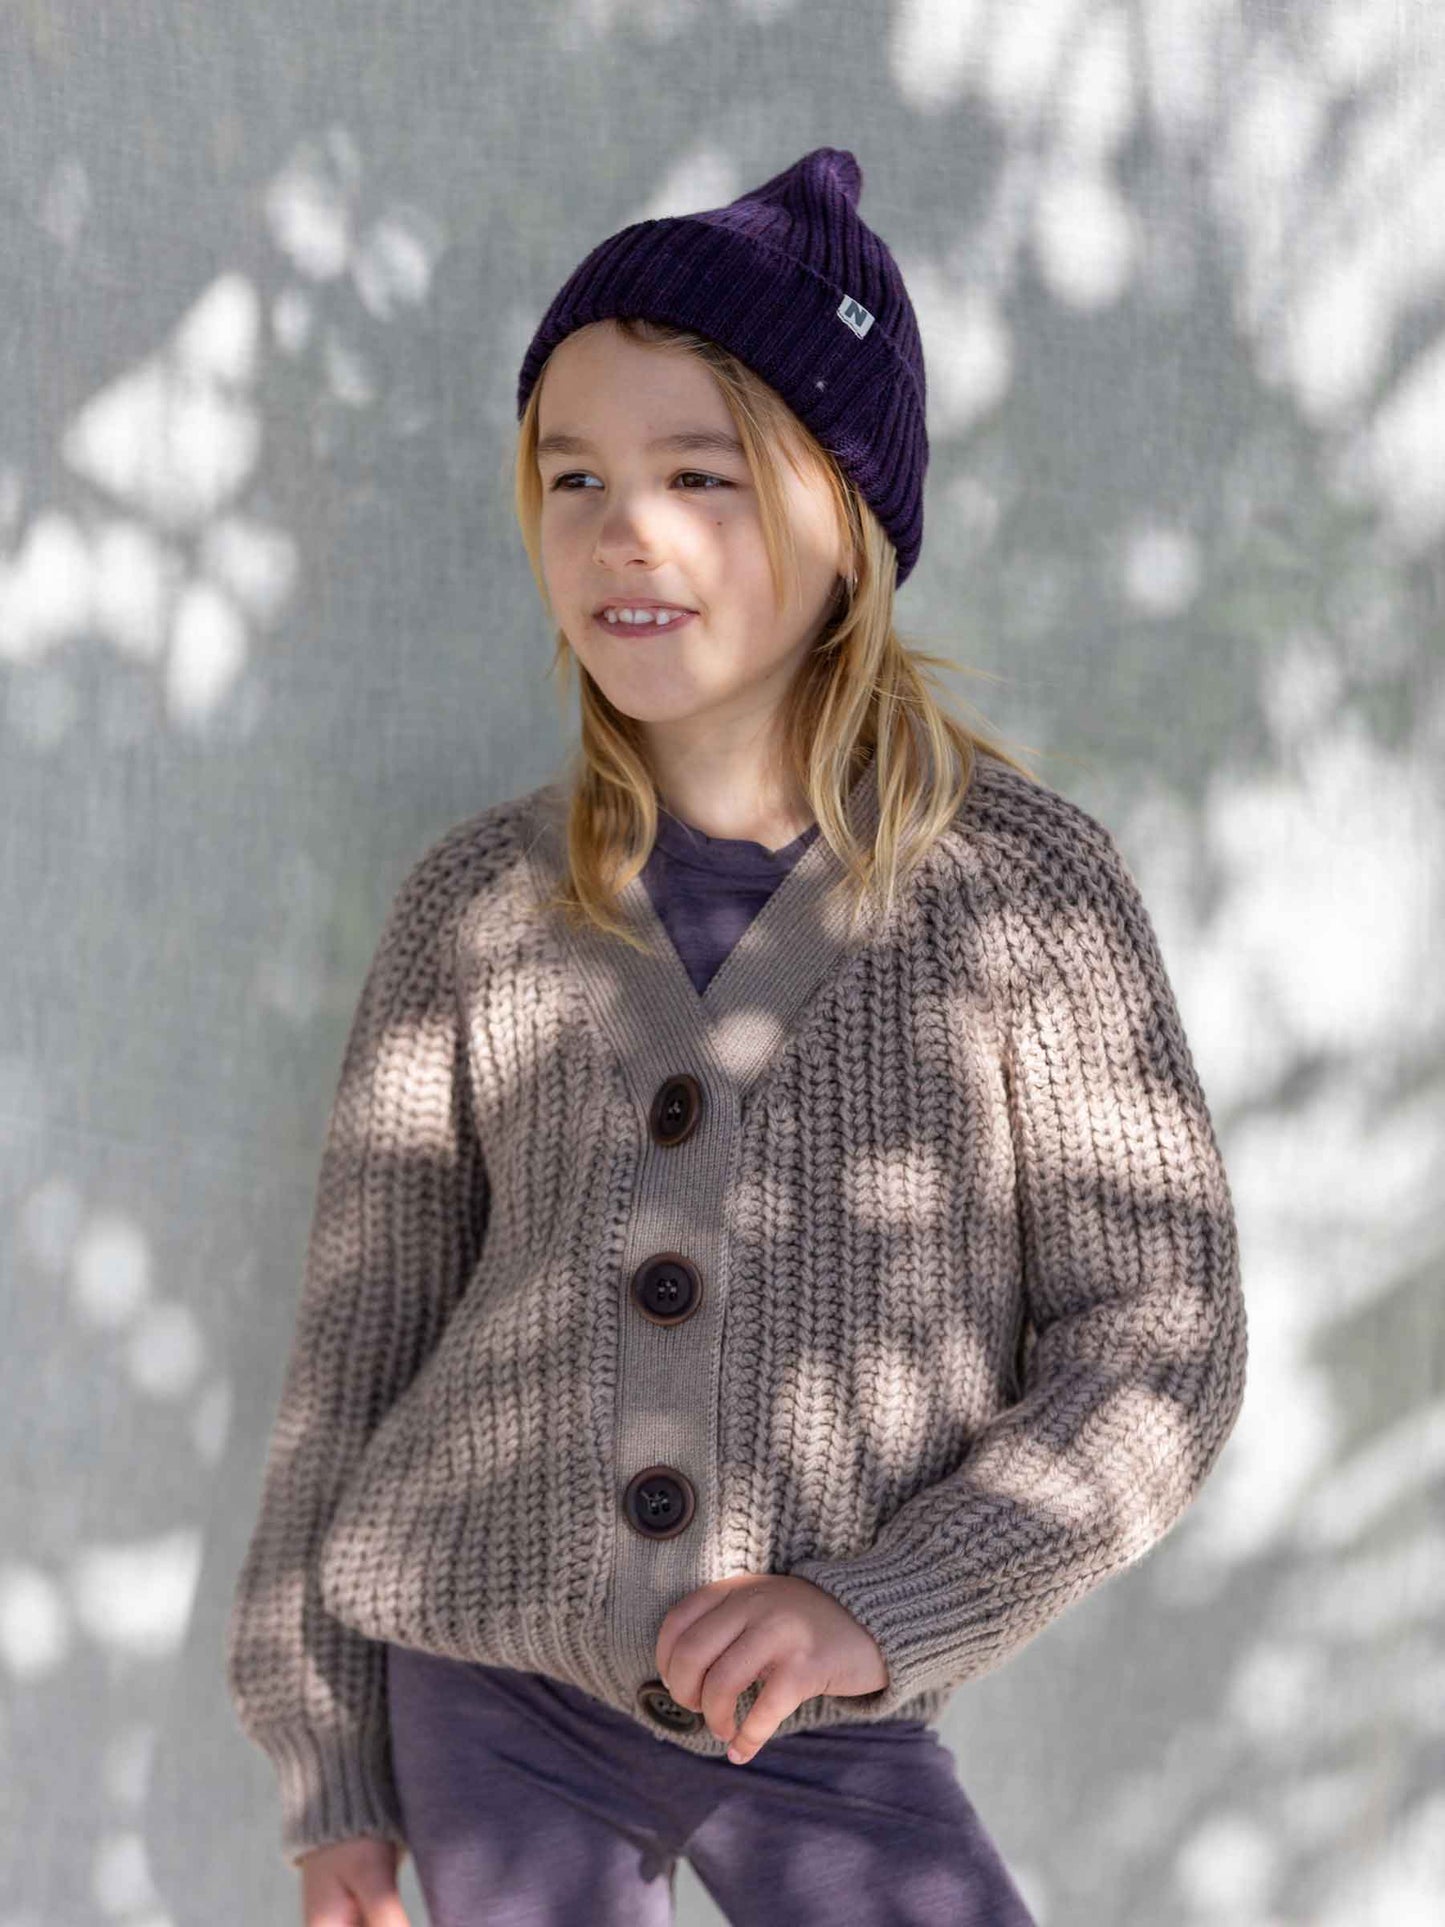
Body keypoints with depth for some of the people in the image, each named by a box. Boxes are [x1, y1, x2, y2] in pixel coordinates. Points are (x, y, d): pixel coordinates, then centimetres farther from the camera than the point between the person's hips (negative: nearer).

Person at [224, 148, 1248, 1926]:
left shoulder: (1024, 883, -7)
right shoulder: (476, 908, -2)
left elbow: (1158, 1343, -6)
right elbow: (360, 1339, 5)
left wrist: (881, 1608, -19)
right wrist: (330, 1766, 8)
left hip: (826, 1740, -1)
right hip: (495, 1706, 2)